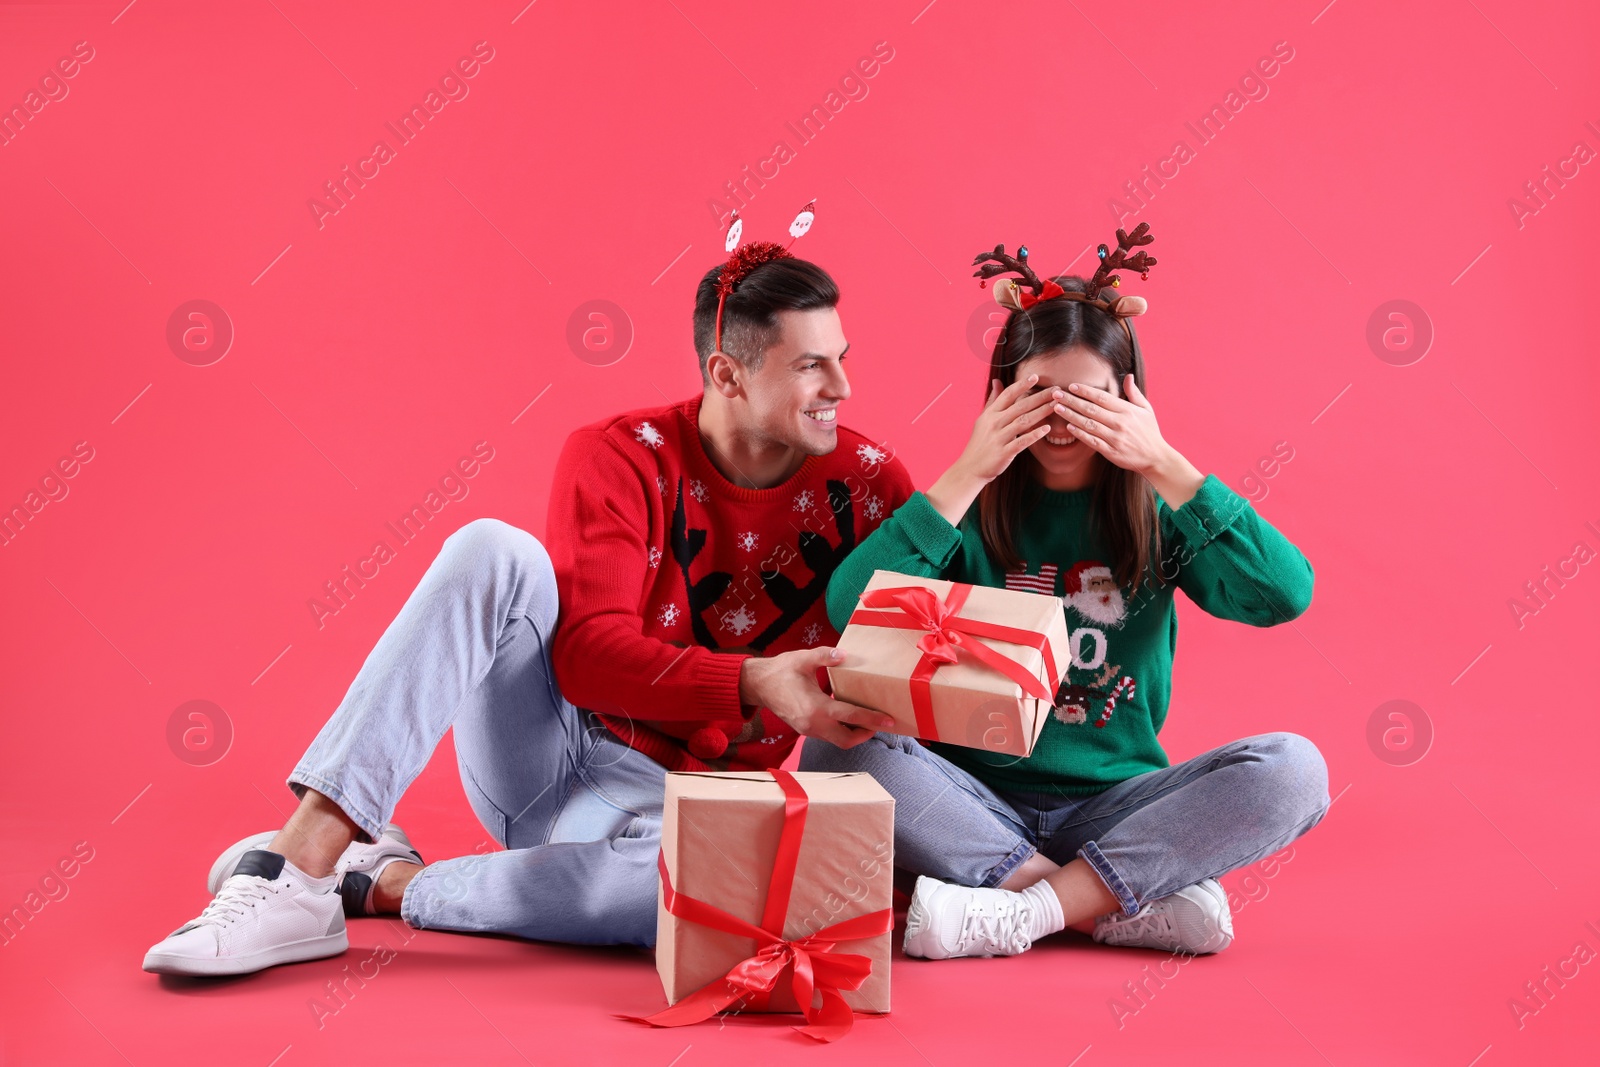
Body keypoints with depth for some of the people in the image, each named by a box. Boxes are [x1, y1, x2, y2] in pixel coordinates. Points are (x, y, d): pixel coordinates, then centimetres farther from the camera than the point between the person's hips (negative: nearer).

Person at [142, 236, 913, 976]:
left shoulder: (867, 483, -3)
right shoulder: (618, 459, -8)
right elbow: (585, 654, -18)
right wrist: (751, 684, -31)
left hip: (662, 796, 1)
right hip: (539, 750, 0)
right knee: (491, 550, -29)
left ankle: (383, 885, -19)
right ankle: (302, 858, -32)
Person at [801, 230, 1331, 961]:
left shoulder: (1156, 518, 4)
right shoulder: (974, 512, 2)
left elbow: (1284, 595, -14)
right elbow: (851, 609, -16)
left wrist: (1164, 466, -14)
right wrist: (968, 473, -14)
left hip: (1115, 807, 1)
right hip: (977, 803, 0)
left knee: (1291, 768, -23)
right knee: (837, 747, -28)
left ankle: (1021, 913, -27)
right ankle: (1137, 905, -27)